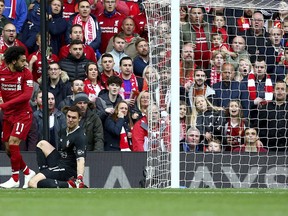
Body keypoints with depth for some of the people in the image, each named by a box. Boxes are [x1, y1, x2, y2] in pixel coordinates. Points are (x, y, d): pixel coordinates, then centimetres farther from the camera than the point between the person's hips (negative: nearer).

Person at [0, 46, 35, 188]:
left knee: (13, 142, -17)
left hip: (23, 114, -5)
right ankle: (28, 172, 24)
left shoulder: (26, 73, -8)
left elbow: (27, 95, -18)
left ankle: (15, 179, -9)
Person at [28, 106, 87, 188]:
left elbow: (80, 159, -31)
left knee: (33, 183, -24)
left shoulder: (80, 136, -18)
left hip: (67, 170, -9)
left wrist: (79, 179, -47)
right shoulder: (64, 131, 10)